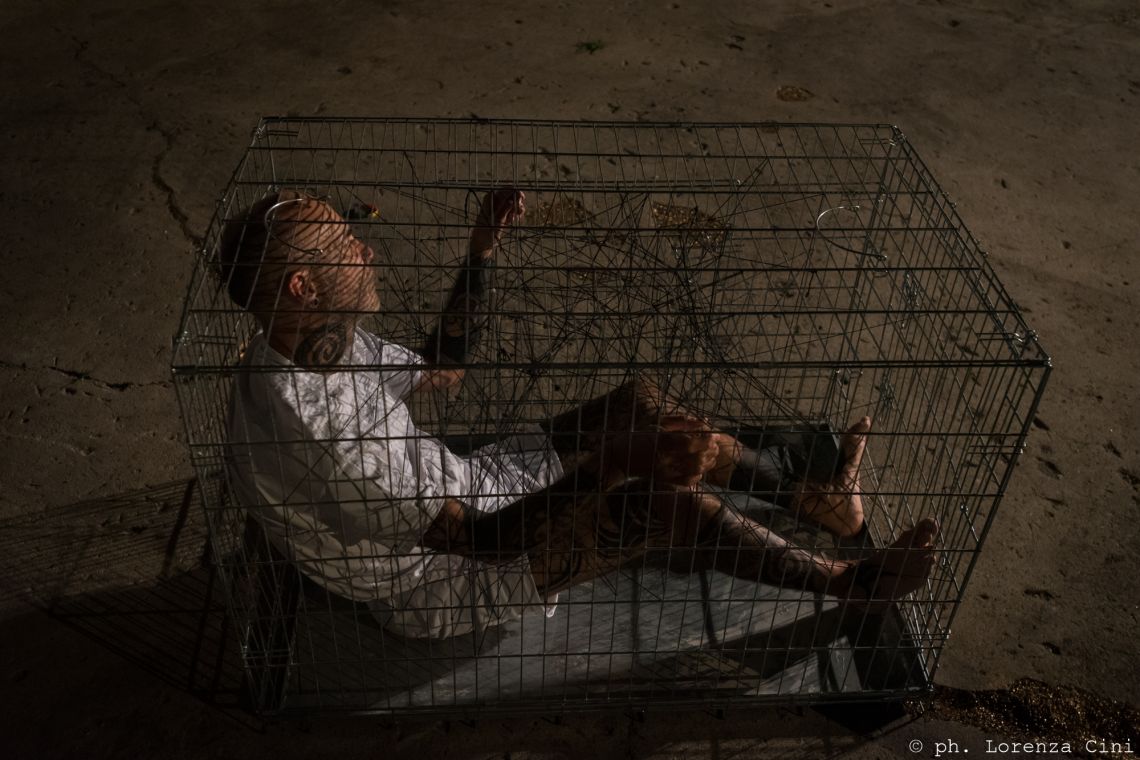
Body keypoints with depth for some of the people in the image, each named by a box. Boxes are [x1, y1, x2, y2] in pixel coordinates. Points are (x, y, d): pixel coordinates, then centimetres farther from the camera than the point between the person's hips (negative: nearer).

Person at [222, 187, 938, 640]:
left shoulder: (327, 344, -7)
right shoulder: (309, 432, -36)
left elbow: (441, 367, 10)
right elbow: (483, 540, -32)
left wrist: (484, 250, 1)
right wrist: (618, 459, -36)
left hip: (463, 497, 9)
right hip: (446, 581, -9)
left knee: (640, 402, 0)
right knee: (662, 502, -21)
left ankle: (809, 492, 18)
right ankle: (852, 582, 3)